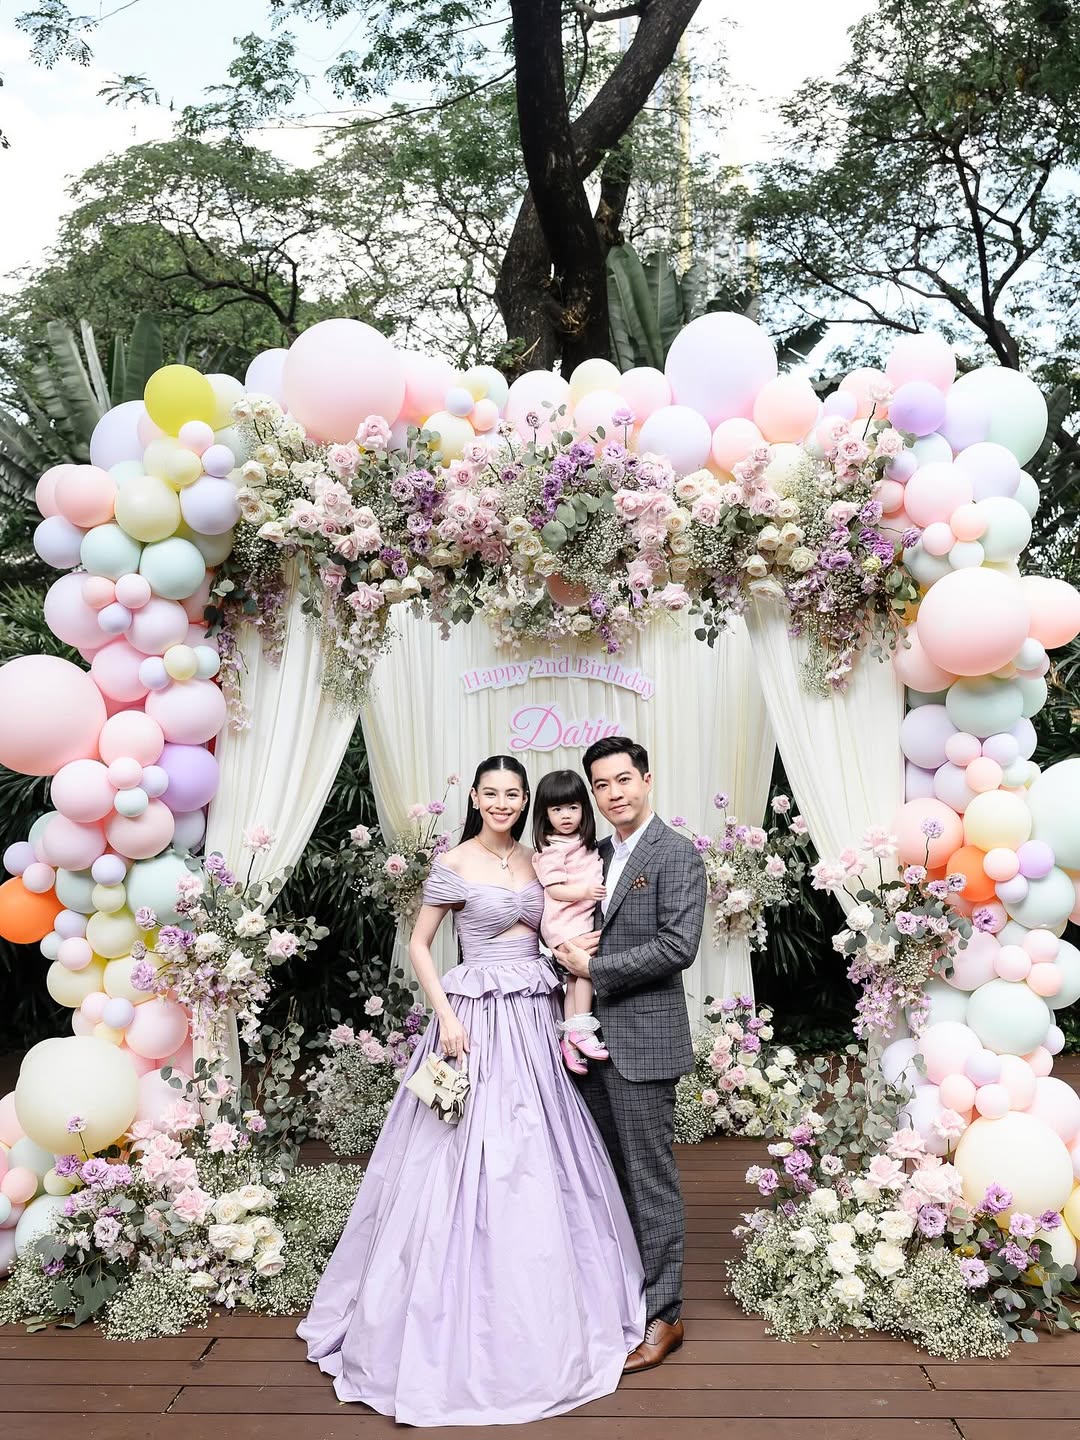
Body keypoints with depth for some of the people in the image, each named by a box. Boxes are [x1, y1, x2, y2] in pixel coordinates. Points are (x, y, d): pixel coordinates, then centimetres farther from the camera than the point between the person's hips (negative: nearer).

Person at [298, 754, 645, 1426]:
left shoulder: (535, 862, 10)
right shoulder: (454, 864, -6)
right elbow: (419, 946, -4)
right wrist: (445, 1016, -13)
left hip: (536, 1019, 6)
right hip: (477, 1019, -5)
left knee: (542, 1163, 11)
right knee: (471, 1162, -3)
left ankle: (541, 1314, 28)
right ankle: (463, 1327, 13)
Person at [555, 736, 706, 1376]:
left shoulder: (677, 854, -10)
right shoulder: (598, 855, 13)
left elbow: (678, 946, -19)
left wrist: (593, 967, -16)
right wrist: (574, 949, -3)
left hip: (644, 1041, -7)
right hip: (595, 1039, 7)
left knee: (651, 1178, 1)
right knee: (608, 1176, 15)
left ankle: (663, 1313, 14)